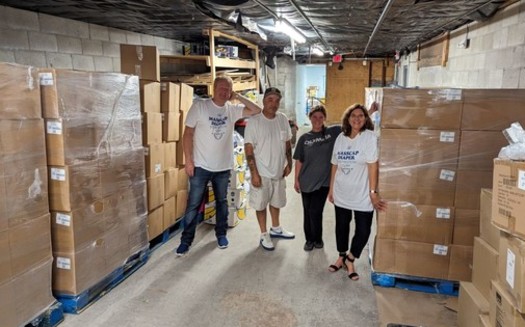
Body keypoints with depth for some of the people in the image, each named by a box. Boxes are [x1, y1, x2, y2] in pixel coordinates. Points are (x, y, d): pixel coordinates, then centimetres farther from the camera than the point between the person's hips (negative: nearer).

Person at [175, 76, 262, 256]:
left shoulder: (232, 109, 1)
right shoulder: (199, 106, -9)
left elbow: (257, 110, -2)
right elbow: (188, 134, -8)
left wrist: (238, 97, -7)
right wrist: (188, 160, -12)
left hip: (224, 167, 3)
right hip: (201, 166, -3)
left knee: (222, 202, 17)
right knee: (193, 205, 4)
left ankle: (221, 234, 33)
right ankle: (186, 240, 17)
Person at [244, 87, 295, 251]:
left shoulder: (283, 119, 0)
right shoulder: (254, 121, -15)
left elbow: (287, 143, 11)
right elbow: (248, 148, -16)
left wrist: (289, 164, 7)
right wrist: (254, 173, -19)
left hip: (279, 171, 5)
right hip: (262, 172, -5)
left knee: (276, 201, 21)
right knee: (261, 204, 8)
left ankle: (276, 229, 41)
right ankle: (264, 235, 24)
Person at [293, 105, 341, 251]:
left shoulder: (333, 132, -1)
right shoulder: (304, 138, 2)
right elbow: (299, 161, 4)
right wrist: (296, 179, 2)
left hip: (323, 181, -2)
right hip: (306, 181, 2)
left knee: (315, 212, -2)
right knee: (307, 212, 10)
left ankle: (317, 239, 21)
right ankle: (309, 239, 28)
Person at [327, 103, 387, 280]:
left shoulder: (370, 137, -12)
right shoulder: (340, 138, 3)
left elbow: (372, 165, -16)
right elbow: (335, 165, 8)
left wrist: (373, 192, -18)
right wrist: (331, 189, 9)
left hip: (362, 194, -4)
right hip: (341, 193, 4)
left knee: (363, 231, 1)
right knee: (341, 226, 16)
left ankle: (350, 260, 25)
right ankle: (342, 257, 37)